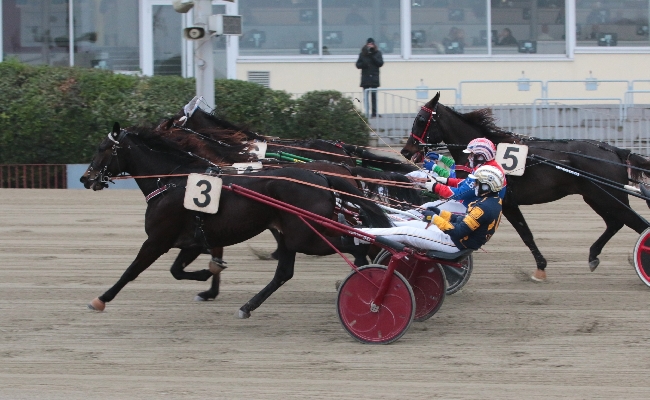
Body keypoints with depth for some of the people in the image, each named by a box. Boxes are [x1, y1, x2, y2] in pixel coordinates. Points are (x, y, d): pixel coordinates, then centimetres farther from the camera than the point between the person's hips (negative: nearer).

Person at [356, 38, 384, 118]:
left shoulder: (377, 53, 7)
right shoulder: (363, 54, 7)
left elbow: (380, 63, -3)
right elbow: (358, 65, 7)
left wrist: (372, 56, -12)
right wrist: (363, 64, -14)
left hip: (374, 78, -1)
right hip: (365, 78, 1)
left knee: (374, 96, -1)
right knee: (365, 97, -3)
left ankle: (374, 113, 1)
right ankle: (366, 113, -3)